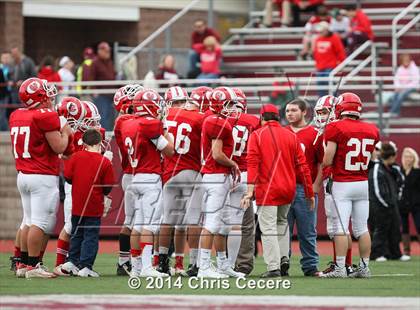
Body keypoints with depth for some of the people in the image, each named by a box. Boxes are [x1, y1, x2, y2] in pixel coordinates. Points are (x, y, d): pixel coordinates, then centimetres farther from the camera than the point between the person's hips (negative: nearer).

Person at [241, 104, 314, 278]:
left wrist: (250, 190, -15)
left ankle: (274, 267, -7)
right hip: (288, 188, 4)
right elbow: (302, 166, 8)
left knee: (269, 229, -2)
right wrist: (310, 193, 14)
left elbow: (253, 164, -11)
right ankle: (283, 257, 15)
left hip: (267, 190, -4)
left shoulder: (257, 135, -2)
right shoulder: (291, 136, 8)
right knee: (281, 221, 25)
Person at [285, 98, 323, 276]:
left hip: (305, 189, -3)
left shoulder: (314, 134, 0)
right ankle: (282, 262, 10)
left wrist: (316, 186, -8)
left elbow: (322, 163, -1)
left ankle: (310, 266, 7)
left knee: (307, 232, 2)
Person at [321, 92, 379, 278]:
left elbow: (327, 161, -12)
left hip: (342, 185, -5)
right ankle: (364, 267, 13)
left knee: (341, 228, -4)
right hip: (363, 184, 5)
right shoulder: (372, 131, 6)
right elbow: (370, 159, 12)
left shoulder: (336, 128, -11)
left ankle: (340, 268, -7)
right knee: (362, 228, 10)